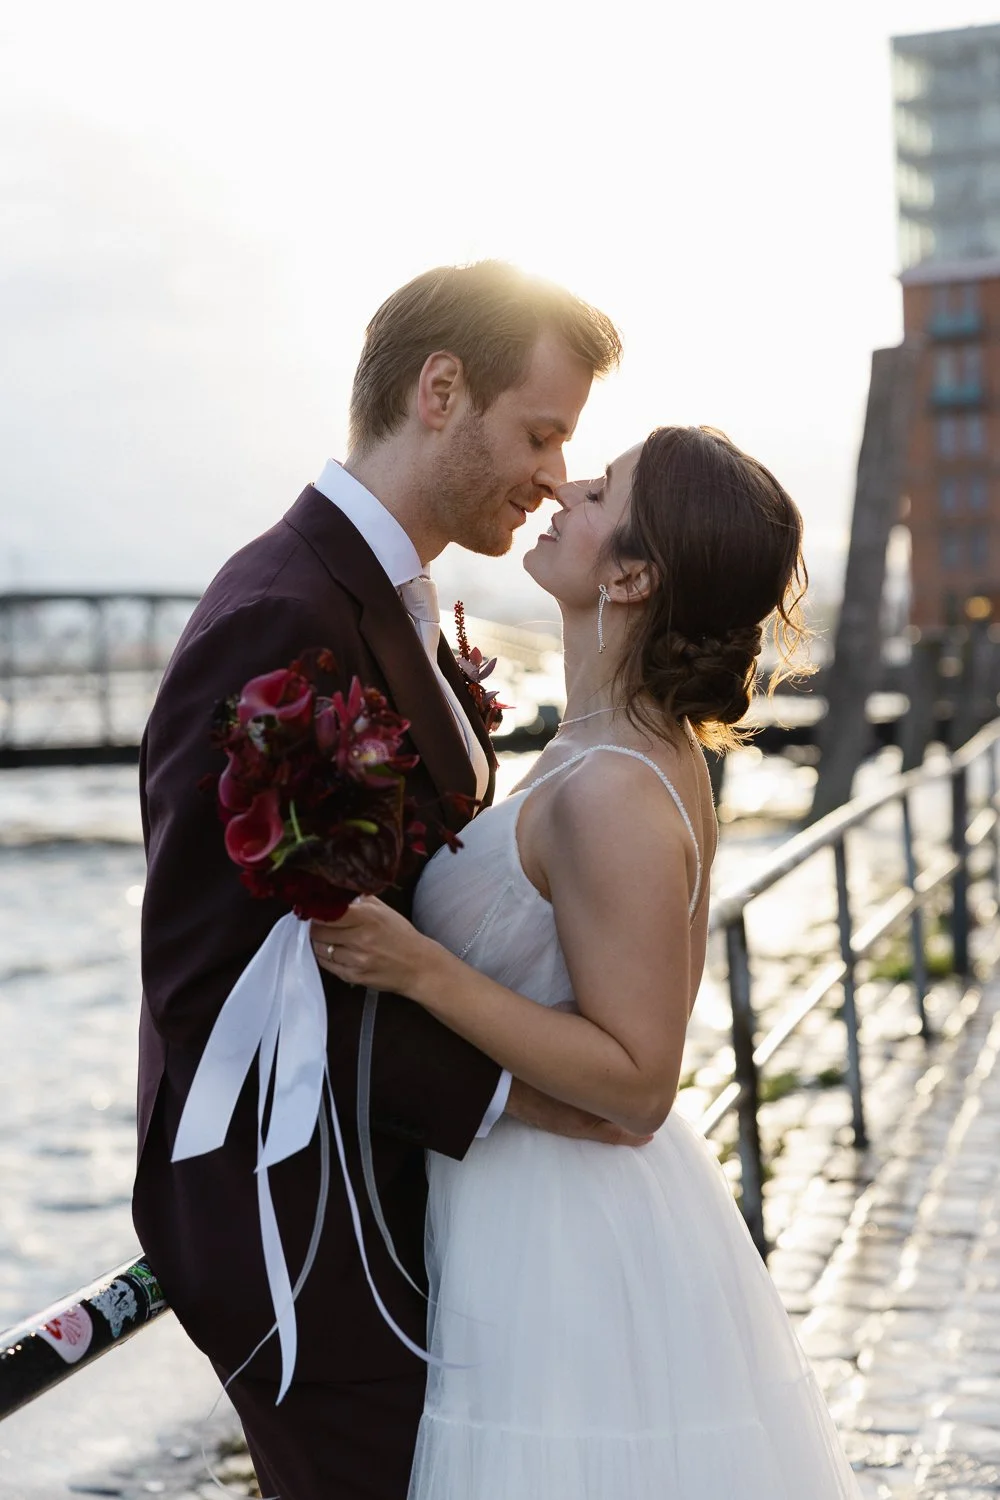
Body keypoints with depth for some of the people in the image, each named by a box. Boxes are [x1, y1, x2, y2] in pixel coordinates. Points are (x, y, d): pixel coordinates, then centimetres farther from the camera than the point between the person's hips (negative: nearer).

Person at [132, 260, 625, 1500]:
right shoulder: (281, 618, -22)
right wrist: (499, 1086, -24)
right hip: (310, 1242, -10)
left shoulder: (392, 602, 10)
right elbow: (208, 980, -25)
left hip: (392, 1200, 10)